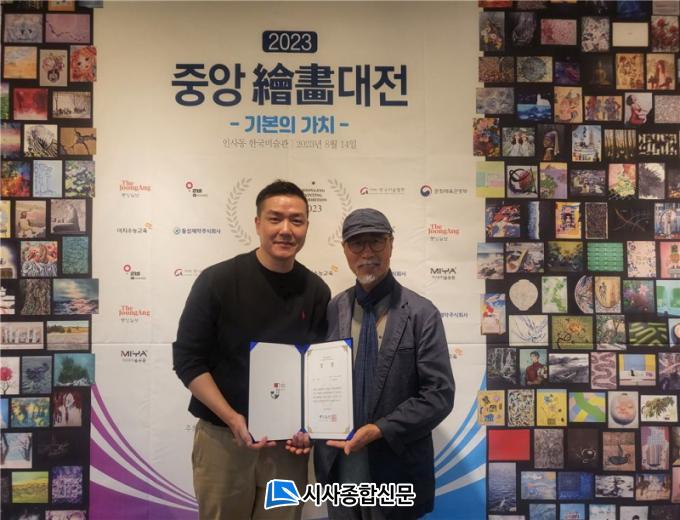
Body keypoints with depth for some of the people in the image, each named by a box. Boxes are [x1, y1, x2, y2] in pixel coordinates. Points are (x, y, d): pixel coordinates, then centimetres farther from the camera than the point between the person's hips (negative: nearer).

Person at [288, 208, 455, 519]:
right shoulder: (331, 311, 1)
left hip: (394, 467, -2)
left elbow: (439, 395, -11)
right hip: (337, 465, 3)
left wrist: (380, 430, -18)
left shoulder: (421, 314, -9)